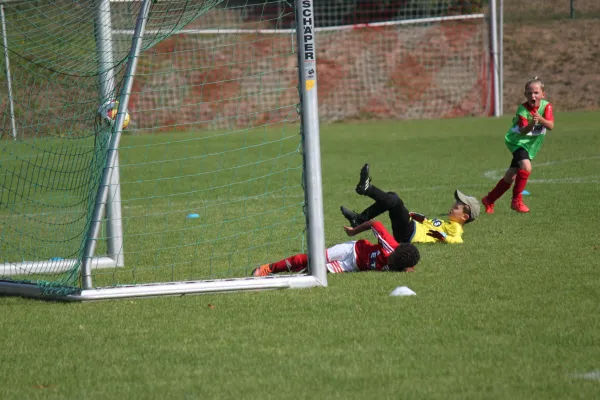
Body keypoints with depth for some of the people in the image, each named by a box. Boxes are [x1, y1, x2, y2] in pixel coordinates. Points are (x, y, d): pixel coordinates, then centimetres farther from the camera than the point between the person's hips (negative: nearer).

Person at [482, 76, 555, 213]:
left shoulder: (546, 106, -11)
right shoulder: (523, 109, -21)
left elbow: (551, 126, -24)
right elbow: (522, 131, -31)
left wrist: (541, 119, -43)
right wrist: (531, 124, -51)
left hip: (531, 145, 5)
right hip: (517, 141, -5)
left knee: (510, 176, 9)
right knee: (526, 166, -30)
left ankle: (489, 200, 26)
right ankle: (517, 200, -17)